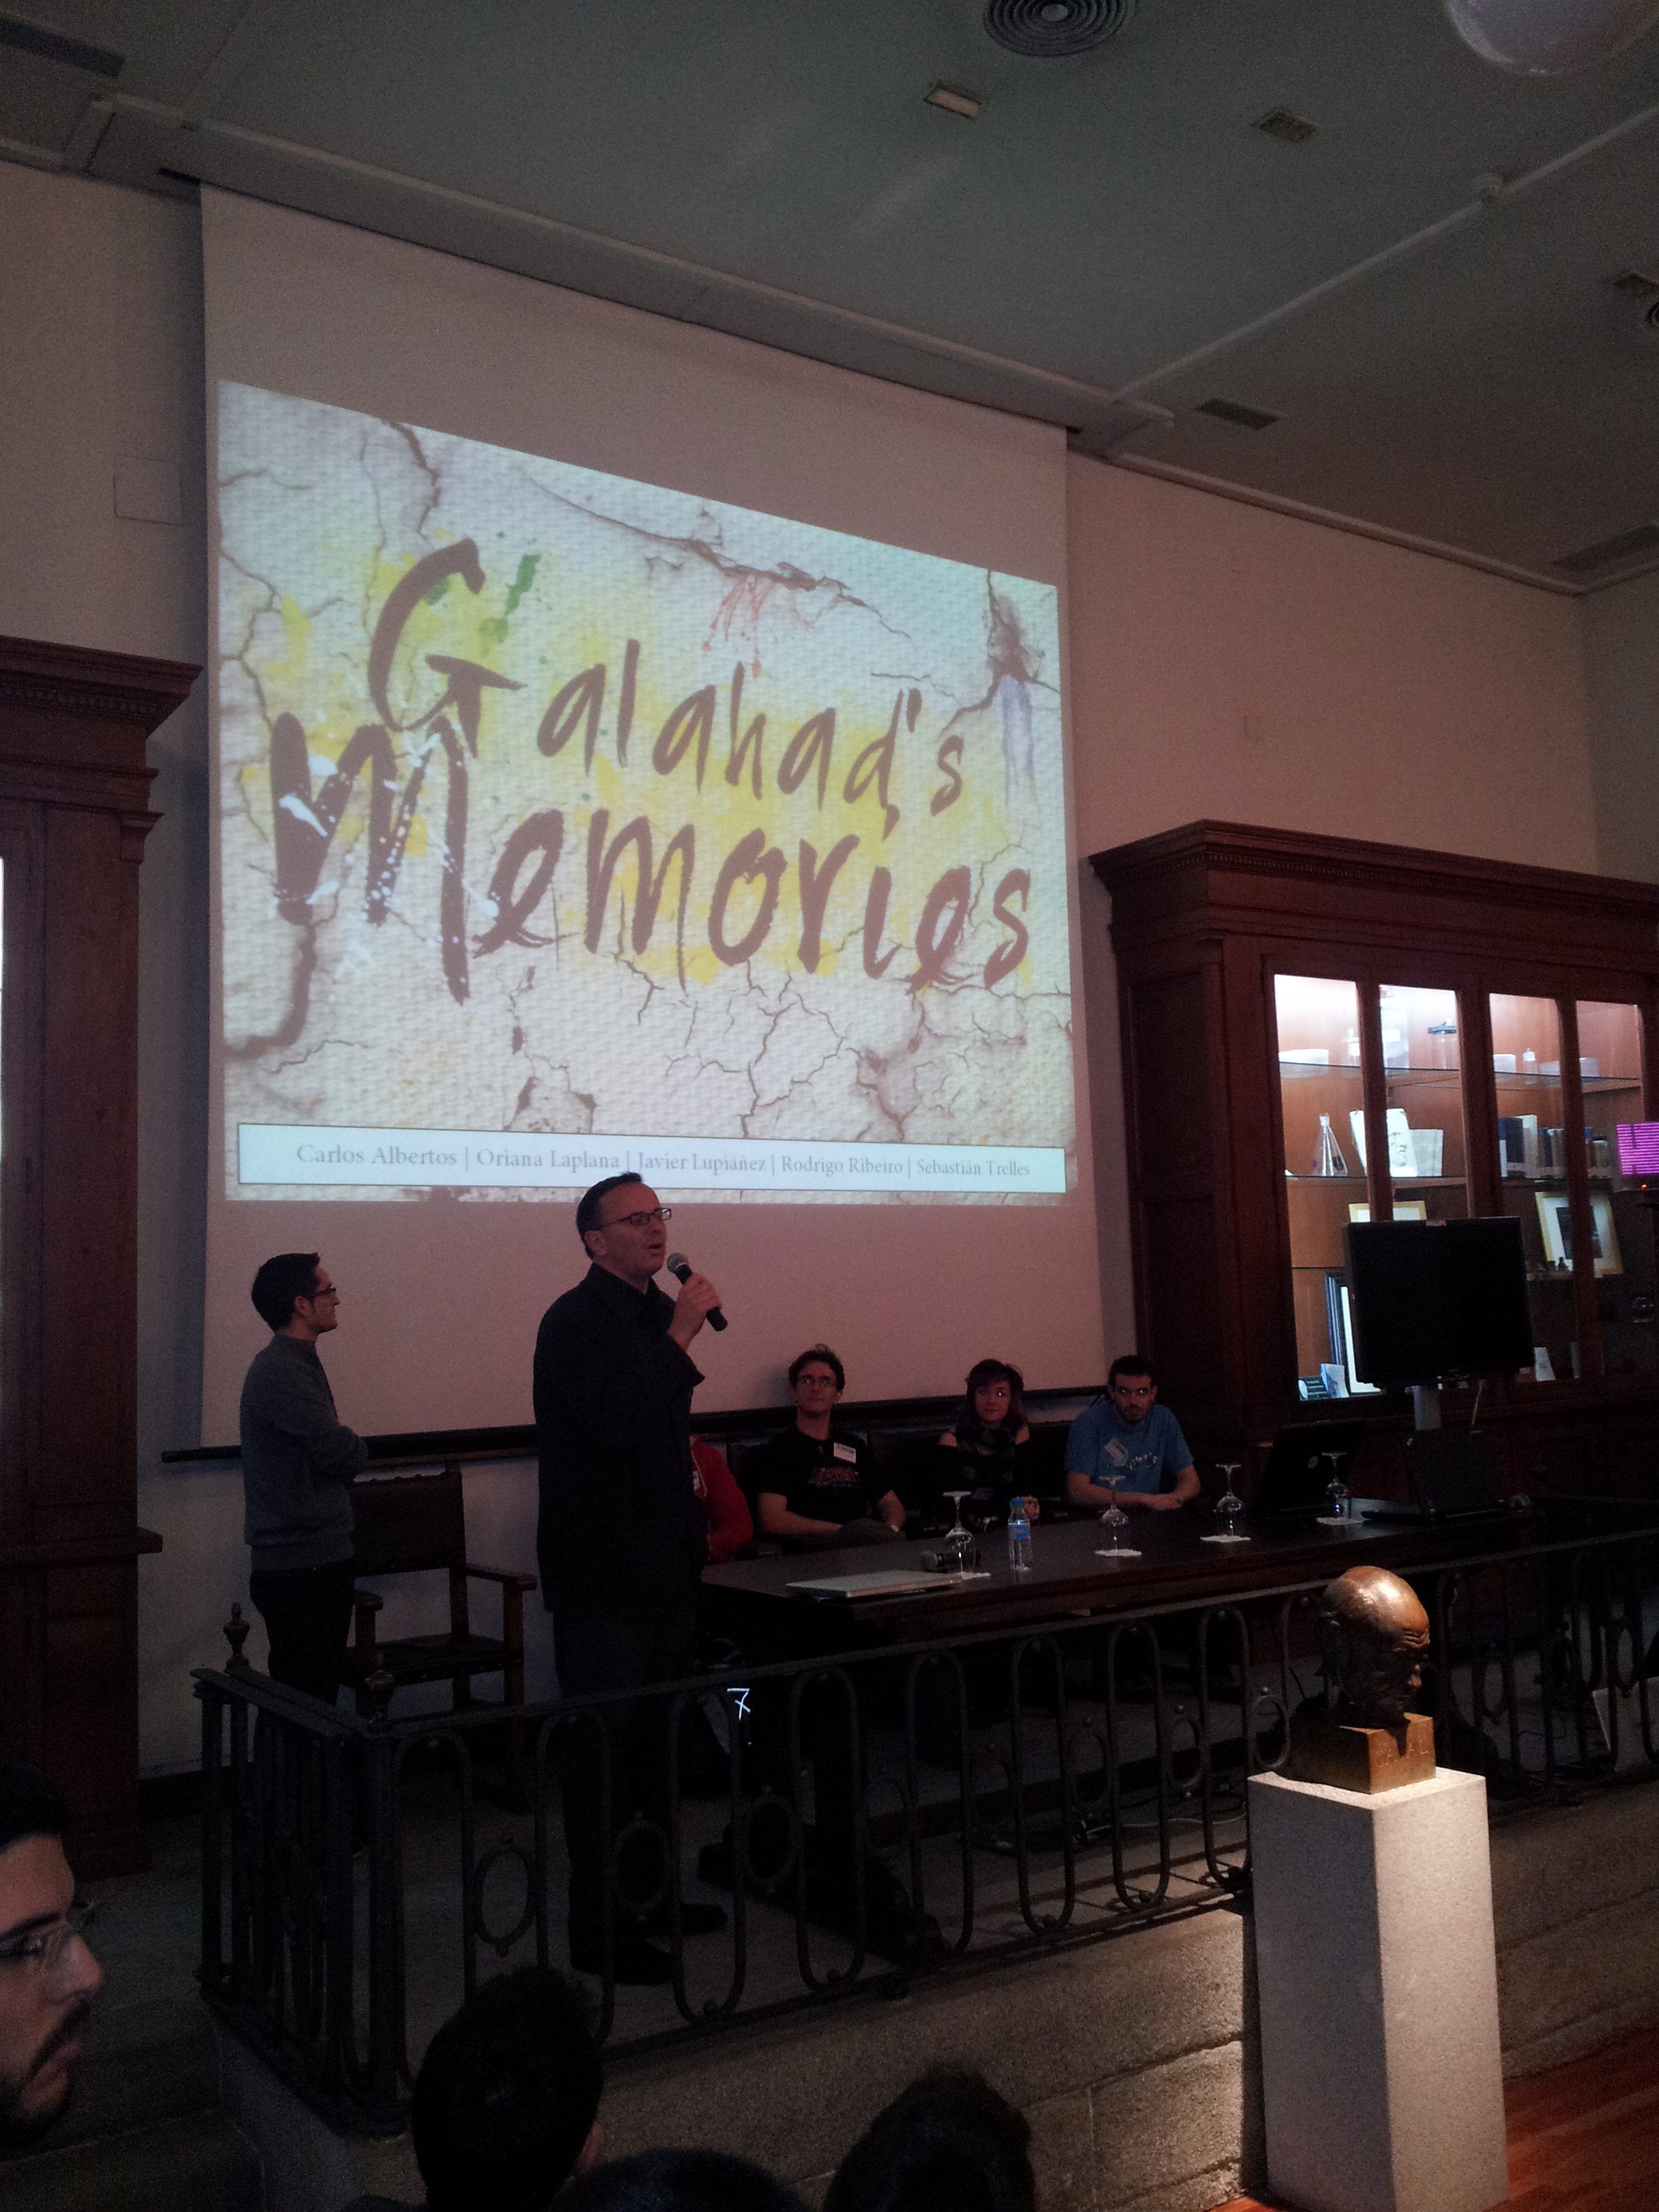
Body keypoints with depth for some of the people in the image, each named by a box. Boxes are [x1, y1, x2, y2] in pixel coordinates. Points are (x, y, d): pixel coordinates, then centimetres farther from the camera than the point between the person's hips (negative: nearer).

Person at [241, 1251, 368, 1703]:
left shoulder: (297, 1363, 17)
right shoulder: (281, 1371, -17)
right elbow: (346, 1456, -20)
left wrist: (342, 1443, -1)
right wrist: (352, 1442, 2)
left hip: (318, 1559, 10)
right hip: (302, 1567, -10)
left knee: (320, 1693, 12)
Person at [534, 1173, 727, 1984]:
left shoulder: (659, 1311, 11)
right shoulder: (575, 1322, -16)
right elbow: (618, 1423, -30)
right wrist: (682, 1334, -26)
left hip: (664, 1566, 9)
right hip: (603, 1574, -9)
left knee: (656, 1741, 19)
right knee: (602, 1750, -1)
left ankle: (652, 1898, 33)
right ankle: (598, 1932, 10)